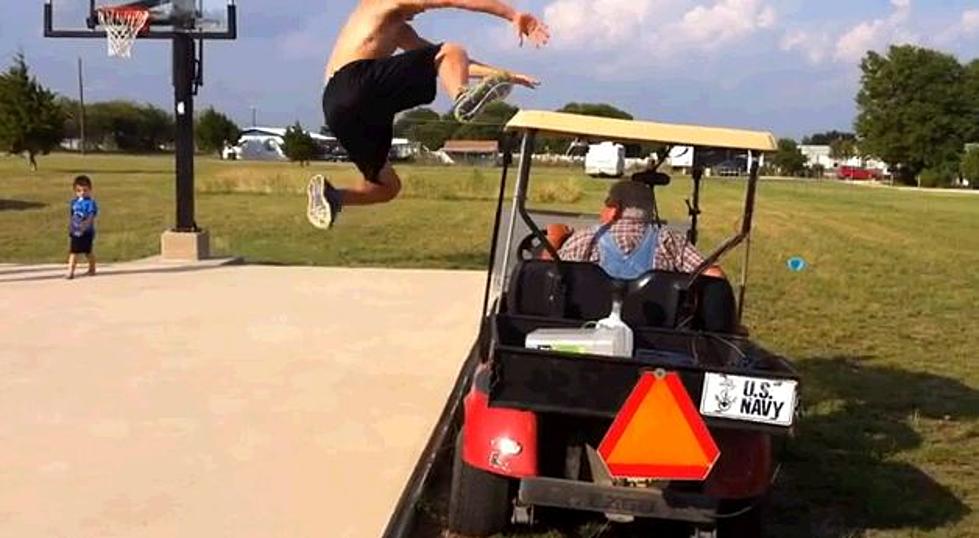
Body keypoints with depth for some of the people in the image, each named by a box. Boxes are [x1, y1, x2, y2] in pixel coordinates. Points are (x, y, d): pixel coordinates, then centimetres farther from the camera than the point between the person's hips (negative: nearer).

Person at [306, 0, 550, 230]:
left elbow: (445, 61, 37)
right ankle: (463, 97, -40)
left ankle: (330, 195, -1)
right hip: (358, 81, -9)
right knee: (452, 52, -9)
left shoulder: (399, 31, 38)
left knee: (388, 187, 20)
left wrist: (503, 74, 32)